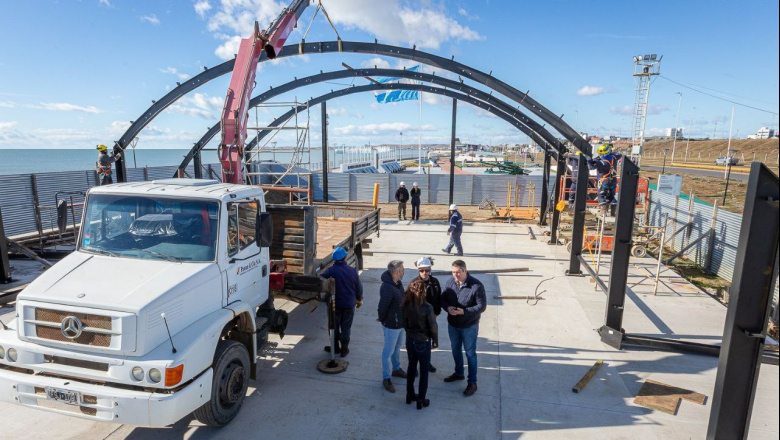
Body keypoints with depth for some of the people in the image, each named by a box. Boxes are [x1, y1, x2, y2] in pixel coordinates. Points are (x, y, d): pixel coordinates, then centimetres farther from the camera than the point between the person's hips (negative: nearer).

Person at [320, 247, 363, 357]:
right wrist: (359, 300, 17)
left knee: (334, 326, 16)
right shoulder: (352, 270, -7)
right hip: (349, 304, 2)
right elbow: (359, 287, 1)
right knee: (346, 327, 13)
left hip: (335, 304, -2)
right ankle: (344, 349, 20)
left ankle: (335, 347, 28)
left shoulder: (330, 271, -16)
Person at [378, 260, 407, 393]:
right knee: (388, 352, 8)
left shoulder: (398, 282, -3)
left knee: (397, 347, 26)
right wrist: (382, 319, -6)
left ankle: (396, 369, 47)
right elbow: (382, 307, -23)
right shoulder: (387, 288, -32)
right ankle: (386, 379, 23)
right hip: (391, 325, -9)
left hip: (400, 322, 9)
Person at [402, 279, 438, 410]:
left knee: (411, 366, 21)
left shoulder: (406, 305, -9)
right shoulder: (427, 307, -24)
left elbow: (404, 323, 2)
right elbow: (433, 326, -15)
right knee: (424, 370, 11)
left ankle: (410, 395, 33)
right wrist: (435, 340, 0)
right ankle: (421, 400, 21)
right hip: (423, 342, -5)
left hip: (410, 340, 5)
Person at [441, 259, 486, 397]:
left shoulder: (476, 286, -22)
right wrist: (447, 307, -20)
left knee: (470, 353, 8)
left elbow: (482, 306, -19)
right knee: (456, 350, 22)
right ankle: (458, 373, 45)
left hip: (469, 326, -5)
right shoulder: (450, 282, -8)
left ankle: (472, 383, 23)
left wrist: (464, 311, -30)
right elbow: (442, 298, 2)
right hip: (452, 324, 5)